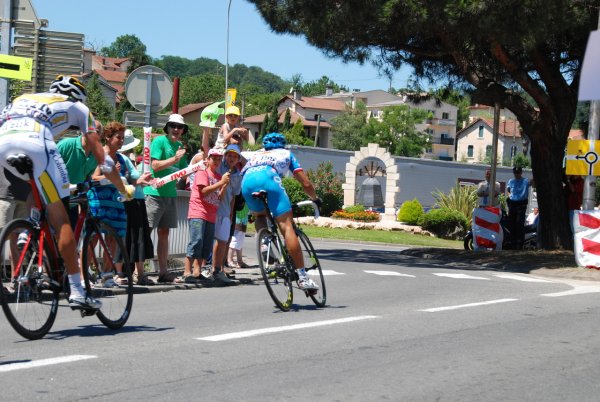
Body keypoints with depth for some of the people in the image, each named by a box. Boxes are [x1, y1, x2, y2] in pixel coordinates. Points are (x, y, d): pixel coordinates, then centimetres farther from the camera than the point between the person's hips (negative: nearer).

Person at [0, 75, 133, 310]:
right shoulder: (77, 107, 30)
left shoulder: (24, 98, 41)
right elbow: (102, 158, 29)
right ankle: (76, 291, -6)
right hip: (33, 142, -4)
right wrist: (124, 190, 41)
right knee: (60, 218, -1)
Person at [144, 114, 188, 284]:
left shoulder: (180, 146, 14)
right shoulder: (159, 141, -7)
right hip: (154, 192, -8)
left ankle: (163, 272, 16)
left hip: (170, 194, 8)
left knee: (164, 232, 11)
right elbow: (155, 165, -16)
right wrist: (174, 159, -20)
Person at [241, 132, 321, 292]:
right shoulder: (286, 154, 35)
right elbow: (306, 183, 30)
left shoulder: (256, 155, 42)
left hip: (247, 181, 3)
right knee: (286, 226, -5)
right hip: (268, 177, -3)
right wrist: (316, 199, 48)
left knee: (260, 215, 31)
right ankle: (302, 277, -10)